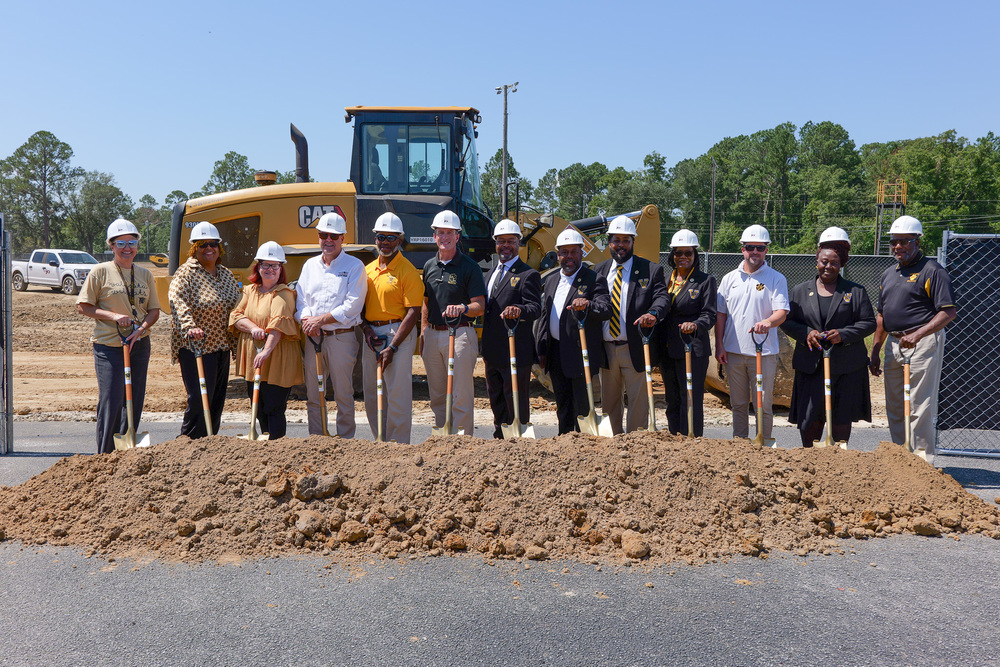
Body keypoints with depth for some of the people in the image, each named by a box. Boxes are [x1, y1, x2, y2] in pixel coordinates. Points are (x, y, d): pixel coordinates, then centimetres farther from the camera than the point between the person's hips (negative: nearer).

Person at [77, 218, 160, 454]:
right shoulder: (100, 271, -2)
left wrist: (141, 329, -9)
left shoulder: (145, 274, 10)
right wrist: (113, 315, -16)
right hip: (108, 346, -4)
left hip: (139, 346, 4)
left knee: (134, 401, 7)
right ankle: (105, 456, 4)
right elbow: (83, 306, -2)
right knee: (111, 401, -7)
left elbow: (154, 310, 10)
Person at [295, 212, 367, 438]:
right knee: (313, 395, 8)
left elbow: (352, 306, -10)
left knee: (343, 395, 0)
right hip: (313, 338, 5)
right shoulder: (310, 265, 16)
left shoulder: (354, 266, -1)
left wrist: (321, 319, -13)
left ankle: (345, 441, 10)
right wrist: (307, 321, -10)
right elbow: (300, 300, 11)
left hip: (342, 337, -5)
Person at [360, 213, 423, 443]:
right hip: (371, 336, 7)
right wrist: (365, 328, -2)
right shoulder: (368, 269, 13)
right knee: (372, 395, 11)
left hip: (398, 334, -7)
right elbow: (360, 304, 19)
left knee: (397, 394, -5)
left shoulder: (408, 271, -8)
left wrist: (392, 347, -18)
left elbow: (413, 313, -13)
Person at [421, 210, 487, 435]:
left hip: (460, 334, -6)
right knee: (437, 397, 11)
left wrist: (462, 308, -29)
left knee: (461, 397, -4)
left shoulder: (469, 266, -4)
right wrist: (423, 334, 15)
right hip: (433, 335, 6)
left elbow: (480, 306, -9)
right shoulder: (429, 266, 14)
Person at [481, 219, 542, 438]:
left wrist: (519, 310, -40)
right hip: (492, 354, 8)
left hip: (516, 352, -8)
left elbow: (535, 308, -19)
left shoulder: (529, 275, -7)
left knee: (517, 404, -2)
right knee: (496, 402, 17)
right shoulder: (492, 274, 18)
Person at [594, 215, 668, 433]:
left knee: (638, 401, 1)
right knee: (609, 401, 12)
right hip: (606, 348, 4)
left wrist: (653, 313, -33)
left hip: (635, 349, -4)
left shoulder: (651, 270, 0)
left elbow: (661, 297, -11)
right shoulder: (599, 270, 13)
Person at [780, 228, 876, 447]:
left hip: (846, 368, 0)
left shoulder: (855, 291, 7)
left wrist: (843, 335, -13)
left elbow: (869, 322, 3)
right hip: (810, 366, 1)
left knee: (842, 417, 5)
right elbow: (786, 321, 8)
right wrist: (805, 333, -11)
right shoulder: (799, 291, 10)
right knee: (808, 417, 1)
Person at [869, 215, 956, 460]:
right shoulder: (889, 274, 17)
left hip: (923, 343, -8)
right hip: (894, 345, 8)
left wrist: (916, 335, -24)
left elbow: (949, 312, -14)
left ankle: (922, 458, 1)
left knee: (920, 405, -6)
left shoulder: (932, 271, -7)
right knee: (894, 407, 12)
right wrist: (875, 352, 16)